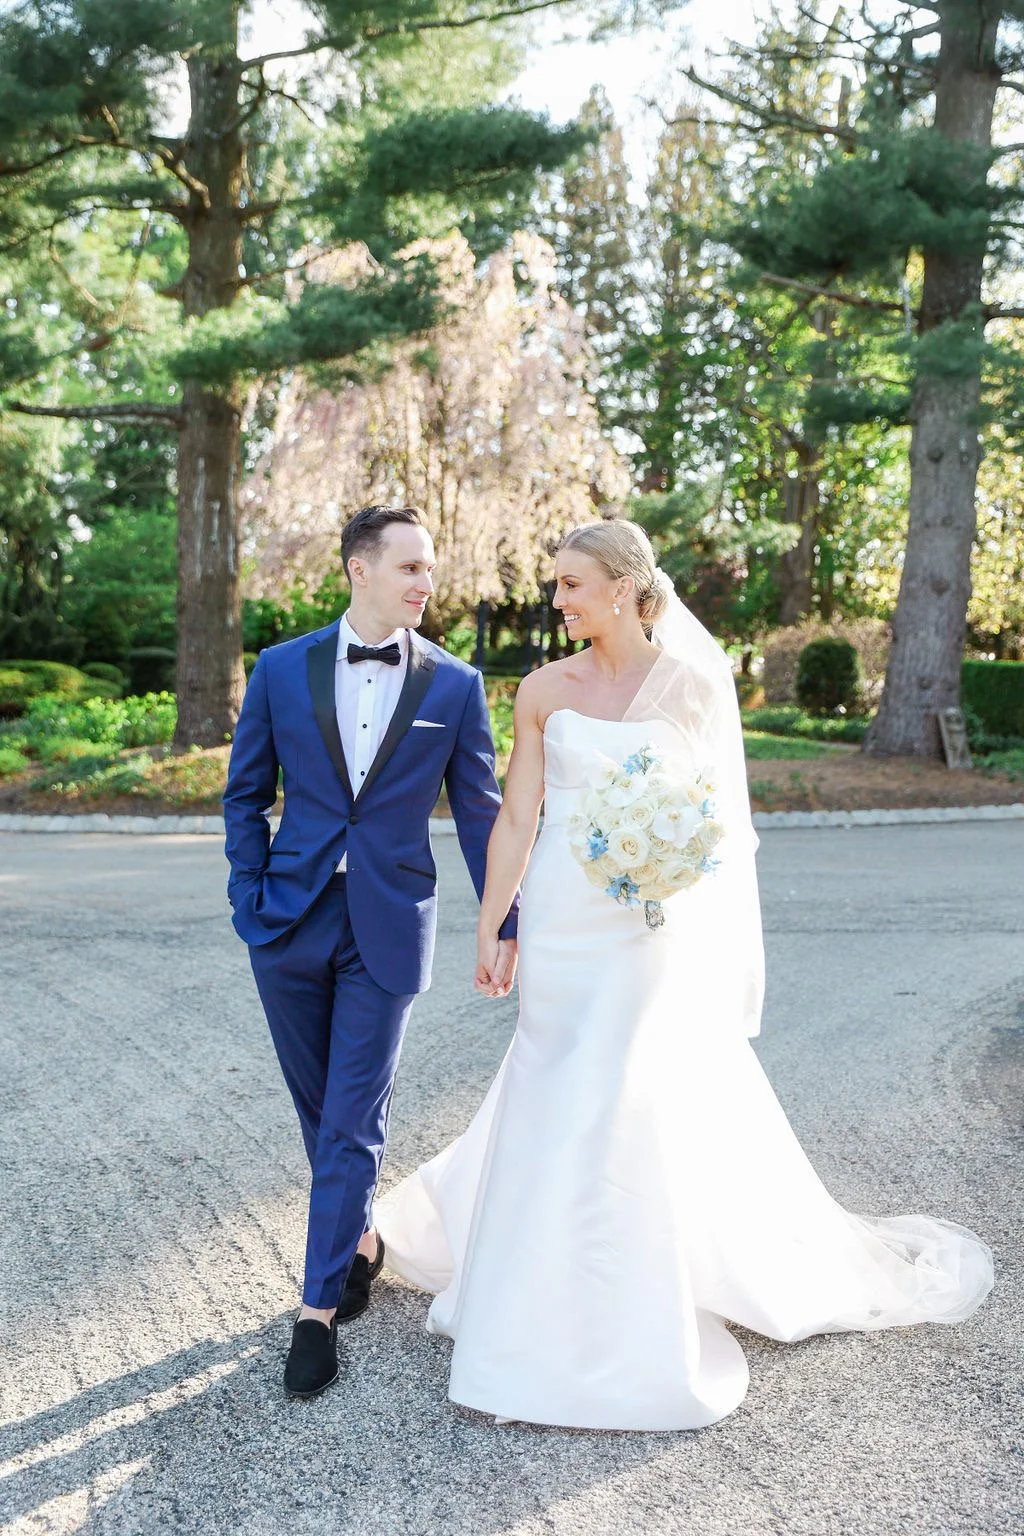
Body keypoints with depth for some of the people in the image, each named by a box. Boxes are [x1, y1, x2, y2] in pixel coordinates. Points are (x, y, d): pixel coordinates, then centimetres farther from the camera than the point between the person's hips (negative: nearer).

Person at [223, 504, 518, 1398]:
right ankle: (361, 1242, 39)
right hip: (292, 921, 2)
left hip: (388, 930, -2)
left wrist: (504, 926, 2)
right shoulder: (282, 670, 1)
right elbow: (246, 794, 8)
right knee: (319, 1112, 15)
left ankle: (319, 1307, 12)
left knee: (352, 1124, 1)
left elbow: (481, 813, 3)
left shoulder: (455, 686, -2)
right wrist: (251, 897, -1)